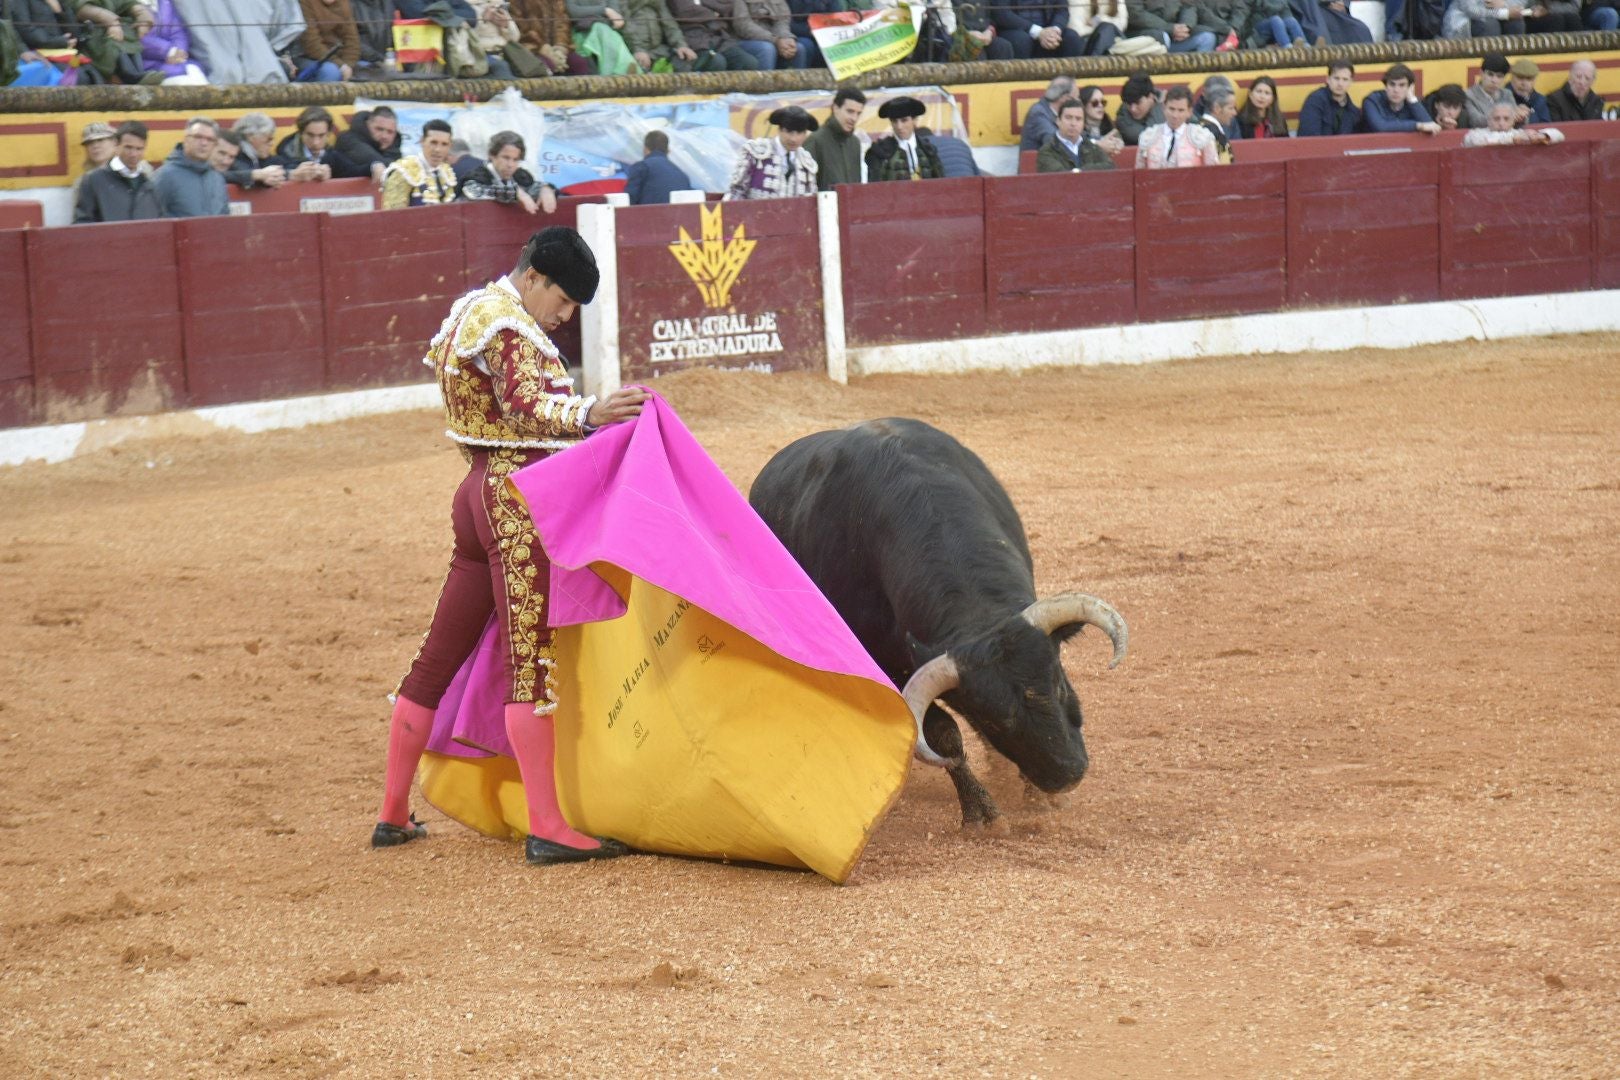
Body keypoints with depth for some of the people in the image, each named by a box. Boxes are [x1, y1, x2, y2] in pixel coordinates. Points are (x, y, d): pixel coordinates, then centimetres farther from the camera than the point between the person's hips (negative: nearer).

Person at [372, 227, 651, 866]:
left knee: (439, 657, 13)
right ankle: (547, 831, -16)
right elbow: (526, 400, -26)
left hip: (480, 496, 10)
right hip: (518, 500, -10)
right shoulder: (506, 322, -11)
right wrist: (587, 413, -43)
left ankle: (393, 816, 20)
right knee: (531, 659, -13)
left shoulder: (470, 311, 20)